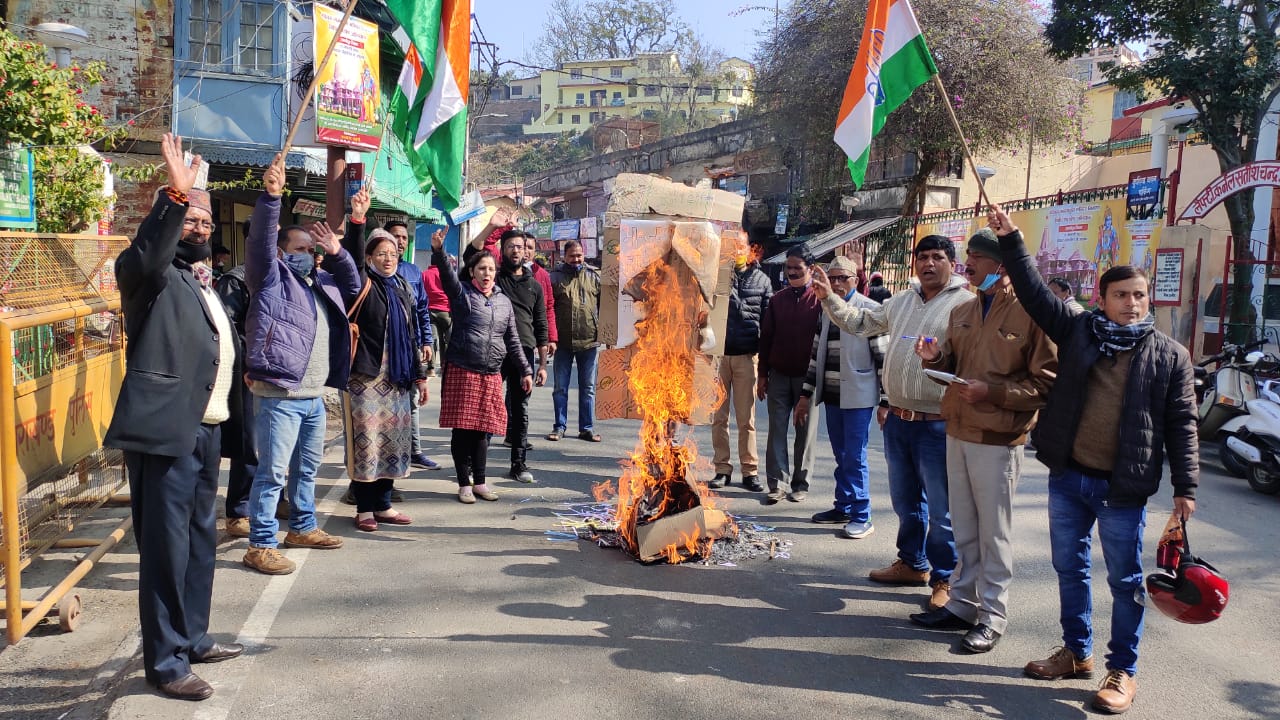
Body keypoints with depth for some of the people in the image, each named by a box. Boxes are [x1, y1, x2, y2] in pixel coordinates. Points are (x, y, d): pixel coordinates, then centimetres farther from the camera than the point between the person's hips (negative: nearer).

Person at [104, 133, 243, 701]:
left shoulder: (205, 281, 19)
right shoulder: (154, 276, -6)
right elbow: (144, 256, -31)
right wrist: (175, 195, -38)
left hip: (204, 429, 9)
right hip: (165, 430, -9)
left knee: (200, 540, 17)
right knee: (166, 547, -5)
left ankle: (193, 637, 31)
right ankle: (165, 661, 6)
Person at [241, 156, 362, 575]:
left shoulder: (321, 283, 18)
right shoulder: (272, 278, -1)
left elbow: (353, 288, 26)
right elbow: (260, 239, -15)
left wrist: (338, 254, 9)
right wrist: (270, 196, -29)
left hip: (314, 396, 8)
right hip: (279, 395, -8)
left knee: (306, 469, 20)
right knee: (272, 473, -5)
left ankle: (302, 527, 35)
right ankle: (261, 546, 2)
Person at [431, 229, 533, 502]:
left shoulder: (504, 301, 14)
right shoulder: (461, 293, 2)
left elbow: (512, 339, 17)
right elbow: (446, 273, -18)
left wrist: (525, 370, 15)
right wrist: (438, 250, -37)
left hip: (491, 375, 4)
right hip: (462, 372, -4)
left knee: (483, 429, 8)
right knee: (462, 428, 1)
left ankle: (479, 482, 19)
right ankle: (464, 484, 12)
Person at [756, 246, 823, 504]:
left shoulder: (819, 299, -3)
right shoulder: (777, 299, 8)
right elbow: (766, 337, 10)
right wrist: (763, 374, 6)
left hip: (807, 375, -3)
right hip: (779, 374, 3)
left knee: (806, 431, 6)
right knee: (777, 430, 2)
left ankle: (801, 483, 15)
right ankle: (776, 483, 6)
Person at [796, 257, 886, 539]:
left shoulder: (870, 311, -7)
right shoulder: (827, 311, 13)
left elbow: (884, 357, -9)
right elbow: (817, 354, 18)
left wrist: (886, 401, -12)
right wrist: (806, 394, 16)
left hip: (858, 398, -6)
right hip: (833, 396, 6)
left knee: (855, 457, -4)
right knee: (841, 456, 13)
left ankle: (861, 516, 4)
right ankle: (843, 507, 23)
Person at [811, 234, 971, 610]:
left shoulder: (965, 304, -11)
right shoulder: (902, 301, 13)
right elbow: (861, 322, 21)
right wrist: (829, 296, 12)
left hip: (937, 425, -7)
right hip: (897, 420, 8)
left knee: (941, 509, 3)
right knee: (905, 501, 21)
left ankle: (944, 579, 17)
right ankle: (913, 563, 38)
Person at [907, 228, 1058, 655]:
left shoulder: (1030, 313, -12)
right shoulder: (963, 312, 11)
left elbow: (1045, 383, -14)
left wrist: (990, 391, -21)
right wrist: (934, 357, -3)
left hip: (998, 439, -7)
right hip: (957, 433, 7)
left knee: (994, 533, 3)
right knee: (964, 527, 16)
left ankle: (992, 616, 16)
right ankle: (962, 604, 28)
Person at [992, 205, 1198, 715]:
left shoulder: (1170, 356, -1)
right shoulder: (1077, 331, 4)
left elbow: (1181, 425, -1)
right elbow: (1034, 291, -1)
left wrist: (1185, 487, -5)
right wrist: (1010, 239, -10)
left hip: (1123, 487, -3)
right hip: (1068, 477, 3)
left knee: (1125, 581, 6)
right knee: (1070, 569, 15)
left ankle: (1122, 671, 21)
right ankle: (1076, 652, 32)